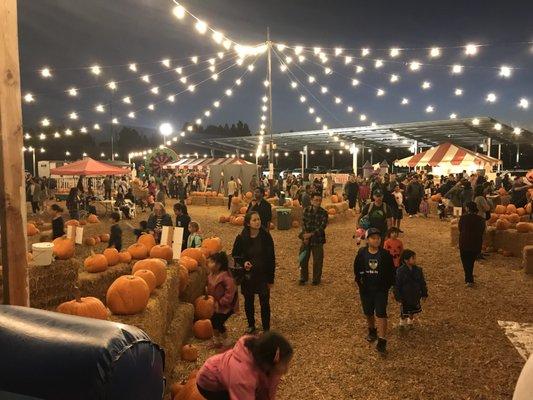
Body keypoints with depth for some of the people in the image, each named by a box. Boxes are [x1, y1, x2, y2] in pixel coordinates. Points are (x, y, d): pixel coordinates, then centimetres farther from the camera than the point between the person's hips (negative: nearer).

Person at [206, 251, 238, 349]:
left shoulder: (225, 277, -30)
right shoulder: (211, 275, -3)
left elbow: (230, 292, -30)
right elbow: (210, 289, 14)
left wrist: (221, 302, -25)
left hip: (226, 305, -8)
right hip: (216, 304, 8)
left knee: (219, 322, -6)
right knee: (213, 321, 12)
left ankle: (225, 342, 18)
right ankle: (217, 340, 35)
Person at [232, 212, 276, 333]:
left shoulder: (266, 236, -10)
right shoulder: (241, 238, -9)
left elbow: (271, 258, -5)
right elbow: (234, 255, 5)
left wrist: (271, 278, -5)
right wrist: (243, 262, -16)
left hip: (263, 274, -1)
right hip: (247, 275, 2)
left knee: (264, 302, 0)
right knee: (248, 301, 15)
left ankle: (266, 328, 17)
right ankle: (251, 325, 36)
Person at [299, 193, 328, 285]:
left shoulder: (324, 213, -7)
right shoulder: (306, 211, 1)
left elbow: (322, 227, -14)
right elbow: (303, 224, -1)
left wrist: (311, 234, -22)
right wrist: (305, 235, -14)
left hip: (317, 240, -2)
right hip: (306, 239, 2)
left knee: (317, 261, 5)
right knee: (303, 259, 9)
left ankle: (316, 279, 22)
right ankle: (303, 278, 25)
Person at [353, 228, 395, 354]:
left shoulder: (385, 255, -9)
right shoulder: (362, 253, -7)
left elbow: (391, 271, 1)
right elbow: (357, 269, 2)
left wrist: (388, 285, -3)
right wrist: (359, 281, -5)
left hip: (381, 290, -2)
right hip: (366, 289, 2)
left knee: (380, 314, -9)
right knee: (368, 312, 17)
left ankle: (382, 341, -6)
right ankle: (372, 331, 43)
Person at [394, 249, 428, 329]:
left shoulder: (418, 270, -6)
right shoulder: (400, 271, -19)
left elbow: (422, 283, 5)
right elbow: (397, 286, -13)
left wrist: (424, 294, 8)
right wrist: (398, 297, -12)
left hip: (415, 296, 4)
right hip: (405, 297, -4)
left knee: (413, 311, 20)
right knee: (404, 312, 10)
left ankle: (410, 322, 44)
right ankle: (402, 323, 34)